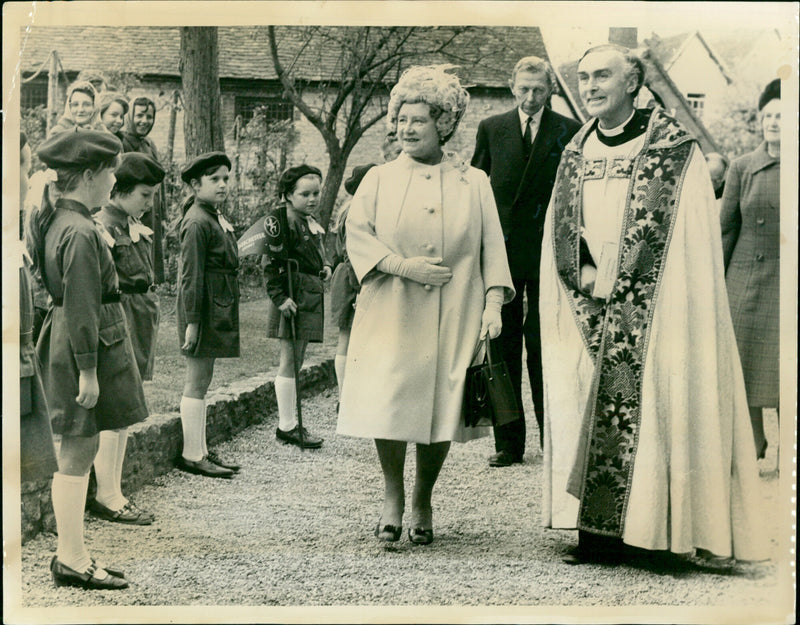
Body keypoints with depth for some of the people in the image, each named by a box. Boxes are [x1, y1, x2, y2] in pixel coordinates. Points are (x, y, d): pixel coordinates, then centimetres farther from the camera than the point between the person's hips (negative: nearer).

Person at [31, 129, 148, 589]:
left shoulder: (55, 221, 12)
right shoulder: (80, 232, -19)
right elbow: (81, 309, -21)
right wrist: (88, 371, -20)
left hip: (65, 342, 10)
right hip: (88, 348, -10)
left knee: (80, 453, 15)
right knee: (77, 455, -2)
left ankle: (71, 553, 23)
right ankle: (72, 561, 6)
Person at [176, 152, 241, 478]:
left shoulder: (216, 217, 15)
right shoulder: (197, 222, -15)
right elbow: (191, 275, -18)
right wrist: (192, 321, -20)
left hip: (218, 308, 10)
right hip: (204, 309, -10)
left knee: (202, 380, 14)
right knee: (197, 381, -4)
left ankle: (201, 450, 22)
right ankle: (192, 455, 3)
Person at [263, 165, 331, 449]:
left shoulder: (311, 220, 15)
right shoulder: (282, 220, -12)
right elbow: (271, 263, -14)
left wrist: (325, 266, 9)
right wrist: (280, 298, -18)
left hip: (312, 297, 9)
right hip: (294, 297, -9)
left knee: (296, 361, 13)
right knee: (290, 360, -5)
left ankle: (290, 421, 20)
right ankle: (287, 427, 1)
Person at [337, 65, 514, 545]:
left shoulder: (473, 183, 8)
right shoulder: (379, 180, 8)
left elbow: (492, 247, 6)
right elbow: (358, 235, 0)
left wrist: (493, 304, -5)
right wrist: (404, 265, -13)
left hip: (453, 320, 0)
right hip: (391, 315, 0)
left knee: (441, 408, 1)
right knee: (389, 404, -6)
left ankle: (423, 501, 20)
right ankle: (392, 497, 15)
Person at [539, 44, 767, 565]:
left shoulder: (674, 150, -3)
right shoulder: (576, 153, 14)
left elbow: (692, 243, -7)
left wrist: (620, 276, -12)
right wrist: (585, 281, 4)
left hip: (651, 314, -5)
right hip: (588, 315, 5)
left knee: (648, 413, -7)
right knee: (585, 416, 3)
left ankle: (651, 532, 2)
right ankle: (598, 529, 10)